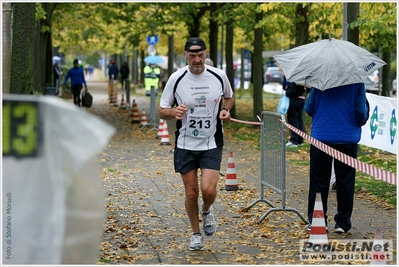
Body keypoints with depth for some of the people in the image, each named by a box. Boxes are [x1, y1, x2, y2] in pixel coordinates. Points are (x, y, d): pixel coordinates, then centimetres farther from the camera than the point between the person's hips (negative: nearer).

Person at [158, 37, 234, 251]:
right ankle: (196, 234, 26)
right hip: (185, 145, 0)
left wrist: (225, 110, -4)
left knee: (208, 190, -15)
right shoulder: (176, 79, -7)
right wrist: (174, 112, -23)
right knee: (191, 193, 5)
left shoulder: (219, 76, -4)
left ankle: (207, 210, 22)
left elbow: (229, 97, 17)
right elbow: (162, 111, -1)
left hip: (212, 144, 0)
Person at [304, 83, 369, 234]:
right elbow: (361, 112, -4)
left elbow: (309, 108, 1)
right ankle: (343, 223, 9)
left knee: (319, 180, 8)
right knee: (345, 181, 7)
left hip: (321, 135, 0)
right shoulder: (357, 82, -5)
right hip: (348, 137, 0)